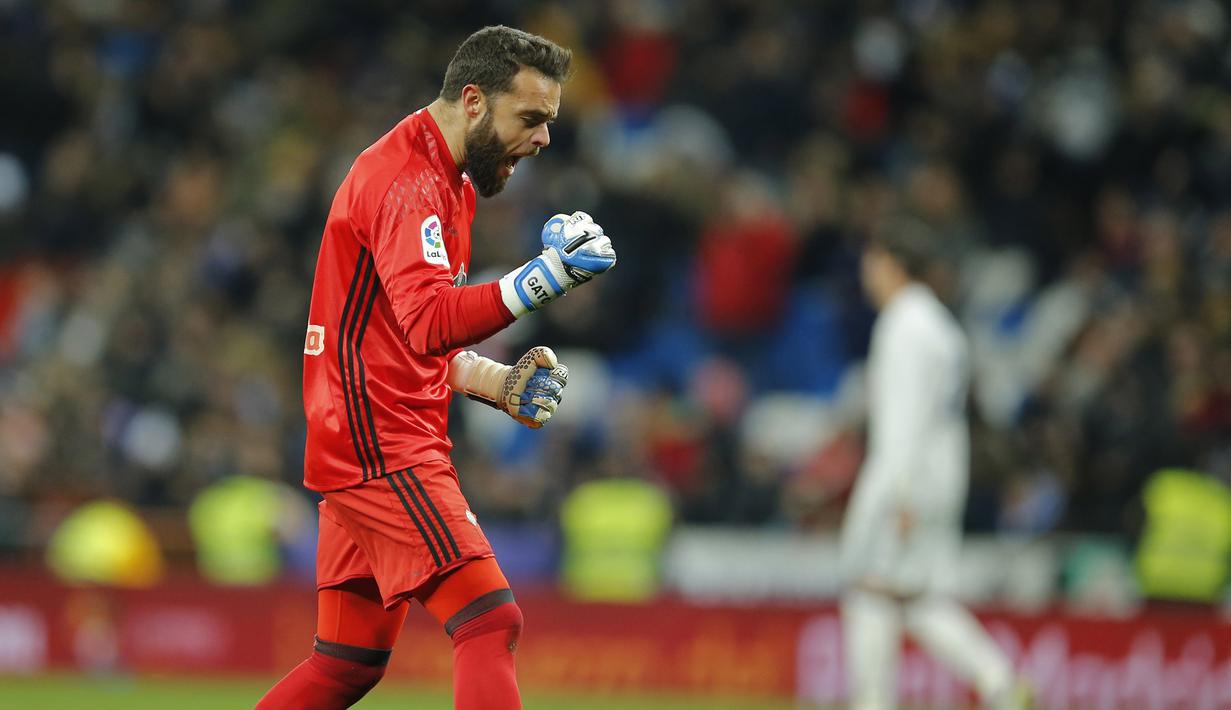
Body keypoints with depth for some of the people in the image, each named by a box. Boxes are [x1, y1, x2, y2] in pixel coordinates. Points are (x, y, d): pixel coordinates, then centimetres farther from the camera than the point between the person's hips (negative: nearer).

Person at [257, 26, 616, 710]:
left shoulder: (453, 184, 19)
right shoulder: (406, 182, -15)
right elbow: (429, 324, -31)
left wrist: (500, 383, 8)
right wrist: (541, 279, -42)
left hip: (360, 447, 10)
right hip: (382, 448, -10)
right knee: (491, 621, -18)